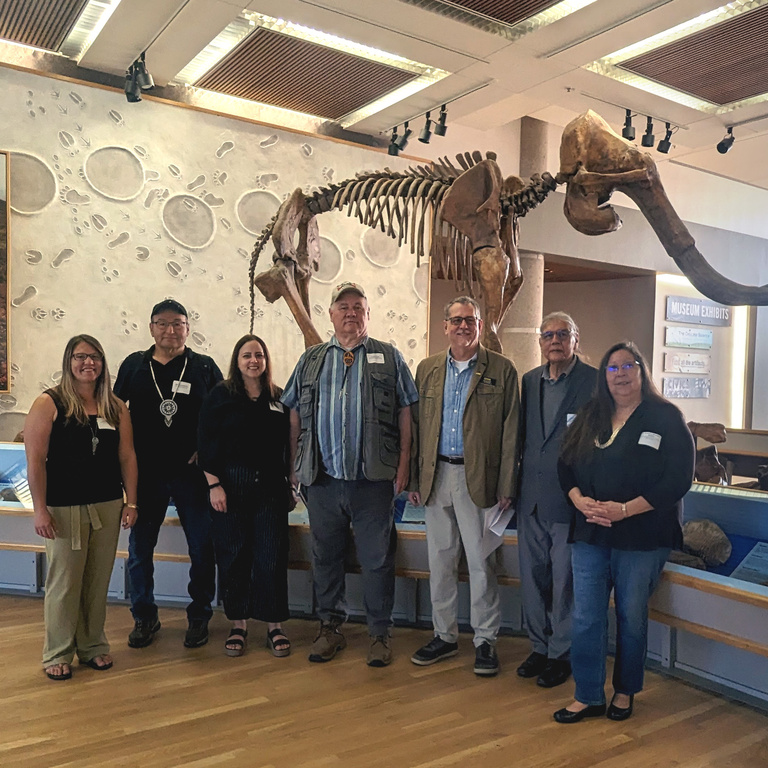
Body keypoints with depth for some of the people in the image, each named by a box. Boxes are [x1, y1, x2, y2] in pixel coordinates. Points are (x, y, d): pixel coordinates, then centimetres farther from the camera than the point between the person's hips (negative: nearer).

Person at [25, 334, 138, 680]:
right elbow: (35, 460, -8)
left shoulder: (116, 408, 7)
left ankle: (93, 646, 27)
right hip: (64, 509, -3)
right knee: (64, 581, 4)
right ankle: (58, 654, 21)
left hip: (108, 507, 4)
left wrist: (131, 501, 3)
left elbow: (127, 457, 8)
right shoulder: (48, 404, -4)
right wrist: (40, 509, -11)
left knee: (98, 581, 11)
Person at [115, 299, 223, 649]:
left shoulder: (204, 367, 1)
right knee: (139, 548, 9)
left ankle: (199, 617, 22)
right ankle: (144, 617, 27)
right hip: (145, 473, 2)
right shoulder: (134, 365, 6)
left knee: (202, 547, 4)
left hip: (191, 473, -1)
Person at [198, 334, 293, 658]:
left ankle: (274, 625, 14)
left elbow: (287, 445, 11)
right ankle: (238, 625, 19)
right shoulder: (220, 395, 1)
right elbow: (207, 443, -3)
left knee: (272, 556, 1)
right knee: (233, 556, 5)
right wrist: (214, 485, -9)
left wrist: (290, 486, 9)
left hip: (271, 486, 2)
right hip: (231, 485, -1)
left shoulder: (279, 398, 8)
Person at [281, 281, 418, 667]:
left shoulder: (389, 358, 6)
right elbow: (294, 416, 13)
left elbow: (405, 412, 3)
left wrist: (403, 463, -4)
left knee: (377, 559, 5)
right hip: (322, 480, 3)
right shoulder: (310, 360, 12)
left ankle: (380, 634, 20)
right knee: (325, 557, 13)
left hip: (373, 480, -2)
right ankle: (330, 628, 29)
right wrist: (294, 465, 7)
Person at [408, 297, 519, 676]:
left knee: (480, 562, 3)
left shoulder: (501, 370, -1)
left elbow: (510, 431, -3)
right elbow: (416, 426, 9)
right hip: (436, 476, 4)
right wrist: (413, 479, 5)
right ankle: (444, 635, 26)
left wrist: (506, 486, -7)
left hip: (478, 478, -3)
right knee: (439, 561, 12)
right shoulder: (427, 369, 10)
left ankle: (485, 640, 19)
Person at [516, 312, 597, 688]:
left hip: (570, 500, -5)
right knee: (532, 577, 14)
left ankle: (561, 654, 23)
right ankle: (540, 646, 32)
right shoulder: (529, 381, 11)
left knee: (564, 582, 5)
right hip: (531, 499, 6)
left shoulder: (595, 381, -7)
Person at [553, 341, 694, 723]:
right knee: (586, 617, 5)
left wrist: (625, 510, -18)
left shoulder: (666, 417, -5)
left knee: (631, 617, 11)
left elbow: (679, 478, -12)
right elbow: (566, 465, 10)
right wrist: (581, 501, -10)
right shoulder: (590, 417, 10)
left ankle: (625, 692, 31)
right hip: (590, 533, 4)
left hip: (642, 537, -3)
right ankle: (588, 697, 19)